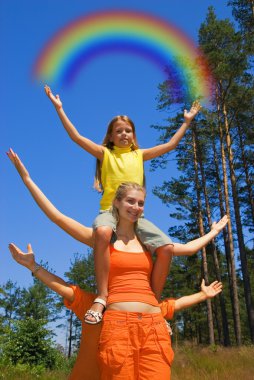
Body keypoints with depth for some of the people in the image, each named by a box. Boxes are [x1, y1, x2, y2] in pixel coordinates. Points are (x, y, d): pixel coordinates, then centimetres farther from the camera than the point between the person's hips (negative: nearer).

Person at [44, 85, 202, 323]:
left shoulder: (139, 155, 21)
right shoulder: (105, 154, 13)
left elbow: (170, 145, 24)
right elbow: (77, 137, 4)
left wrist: (187, 121, 27)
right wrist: (59, 108, 2)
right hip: (110, 210, -3)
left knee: (166, 248, -18)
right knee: (102, 232, -40)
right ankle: (102, 297, -30)